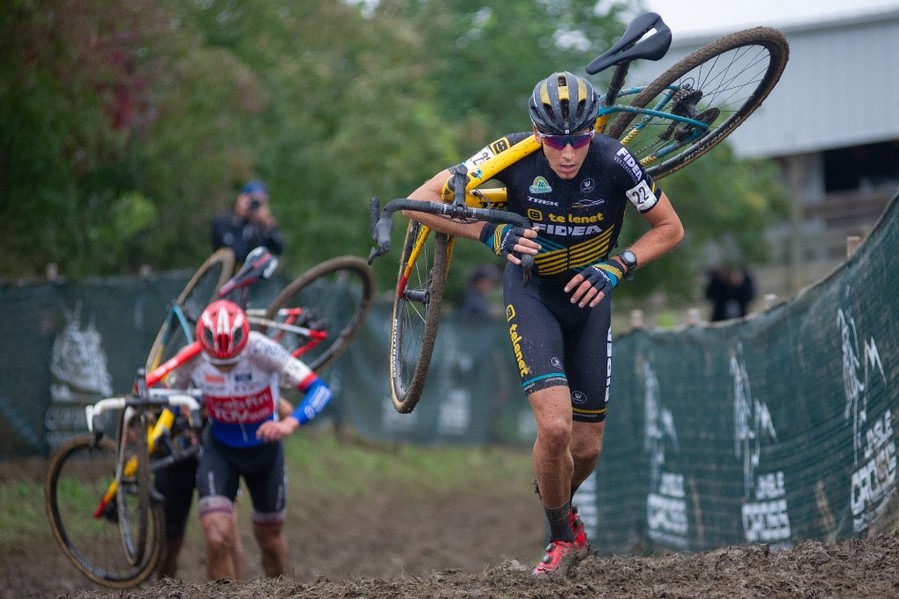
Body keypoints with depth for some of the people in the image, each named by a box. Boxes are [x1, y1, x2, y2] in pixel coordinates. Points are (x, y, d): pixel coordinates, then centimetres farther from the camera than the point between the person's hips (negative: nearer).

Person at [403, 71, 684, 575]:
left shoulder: (613, 161, -24)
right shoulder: (514, 155, -25)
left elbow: (671, 228, -9)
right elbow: (420, 202, -20)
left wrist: (616, 267, -23)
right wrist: (491, 233, -31)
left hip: (588, 294, 2)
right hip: (532, 292, -2)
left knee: (587, 447, 5)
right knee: (555, 426, -21)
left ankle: (559, 504, 40)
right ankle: (562, 536, 5)